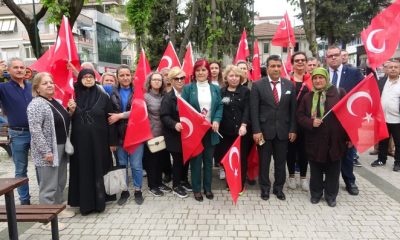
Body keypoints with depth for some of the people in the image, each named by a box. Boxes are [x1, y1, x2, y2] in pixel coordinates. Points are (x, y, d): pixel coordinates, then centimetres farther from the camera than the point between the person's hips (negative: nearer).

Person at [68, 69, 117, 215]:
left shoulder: (103, 96, -1)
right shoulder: (74, 96, 4)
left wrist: (112, 141, -5)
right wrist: (70, 109, -12)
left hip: (99, 140, -2)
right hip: (80, 141, 2)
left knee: (99, 170, 6)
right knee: (83, 172, 8)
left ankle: (99, 202, 20)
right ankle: (85, 203, 20)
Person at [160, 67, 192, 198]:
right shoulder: (168, 97, -7)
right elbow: (164, 116, -14)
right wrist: (174, 124, -29)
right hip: (174, 135, -5)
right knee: (178, 160, 3)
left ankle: (184, 180, 35)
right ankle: (176, 186, 20)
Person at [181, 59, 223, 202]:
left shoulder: (215, 88, 8)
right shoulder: (188, 88, -1)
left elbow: (220, 106, 6)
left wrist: (217, 120, -10)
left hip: (210, 130, 3)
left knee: (208, 160, 12)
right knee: (196, 160, 6)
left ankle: (208, 188, 27)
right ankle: (196, 189, 20)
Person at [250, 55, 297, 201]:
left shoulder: (289, 85, 4)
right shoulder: (258, 85, -4)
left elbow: (293, 109, 6)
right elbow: (254, 110, -7)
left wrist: (292, 129, 1)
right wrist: (256, 130, -12)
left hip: (283, 130, 2)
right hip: (264, 130, -2)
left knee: (281, 161, 12)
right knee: (264, 161, 10)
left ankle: (279, 188, 29)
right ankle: (265, 188, 26)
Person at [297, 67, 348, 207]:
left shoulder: (339, 93, -3)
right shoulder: (307, 97, 6)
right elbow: (300, 115, 5)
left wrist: (349, 137, -7)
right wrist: (311, 122, -16)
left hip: (334, 141, -1)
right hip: (315, 141, 2)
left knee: (332, 170, 11)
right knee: (315, 170, 12)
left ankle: (331, 195, 27)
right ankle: (315, 193, 29)